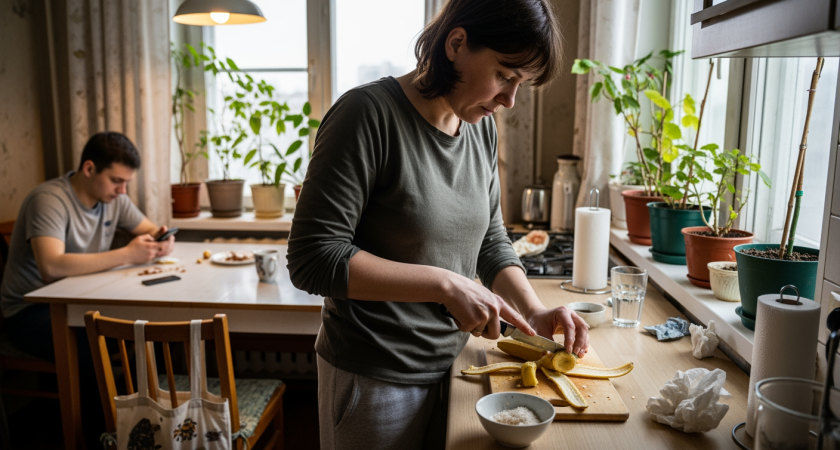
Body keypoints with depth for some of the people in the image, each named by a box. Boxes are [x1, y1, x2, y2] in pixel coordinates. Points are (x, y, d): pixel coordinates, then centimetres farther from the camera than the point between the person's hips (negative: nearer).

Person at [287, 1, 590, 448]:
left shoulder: (482, 126, 1)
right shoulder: (369, 114, -20)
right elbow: (312, 260, -23)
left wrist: (533, 310, -6)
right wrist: (445, 284, -26)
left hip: (449, 363, 6)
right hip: (373, 379, -6)